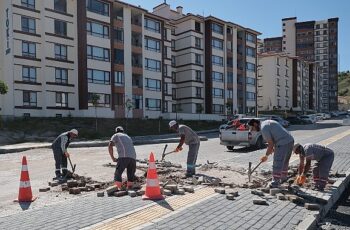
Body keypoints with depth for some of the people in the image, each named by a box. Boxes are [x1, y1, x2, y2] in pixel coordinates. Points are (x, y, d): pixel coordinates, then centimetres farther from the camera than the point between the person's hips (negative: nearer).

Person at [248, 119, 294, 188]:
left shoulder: (263, 128, -12)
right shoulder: (267, 123, 18)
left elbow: (270, 143, -13)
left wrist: (266, 155, -4)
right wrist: (272, 148, 17)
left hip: (283, 143, -10)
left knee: (277, 164, -6)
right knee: (284, 162, 23)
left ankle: (275, 183, -2)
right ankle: (283, 178, 37)